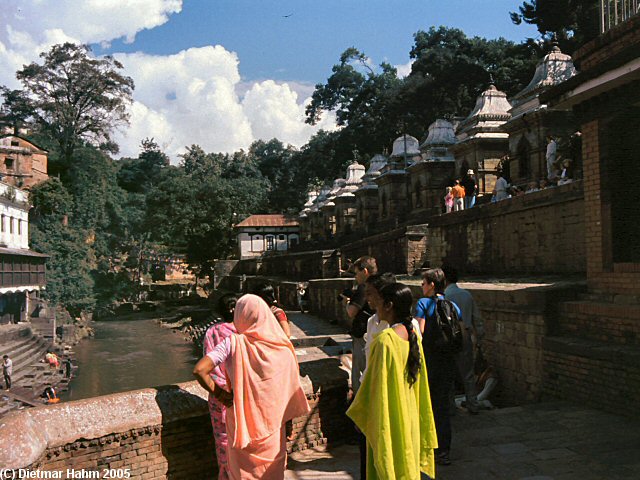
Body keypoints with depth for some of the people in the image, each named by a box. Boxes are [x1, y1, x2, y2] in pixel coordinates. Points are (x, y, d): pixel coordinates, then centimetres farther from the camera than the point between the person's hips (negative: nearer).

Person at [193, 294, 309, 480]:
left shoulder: (233, 343, -16)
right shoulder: (281, 346, -9)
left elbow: (199, 370, -23)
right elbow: (291, 388, -2)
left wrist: (220, 394, -10)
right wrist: (287, 422, 11)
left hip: (243, 421, -1)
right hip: (273, 422, 2)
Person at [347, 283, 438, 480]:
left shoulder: (384, 340, -23)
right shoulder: (413, 334, 1)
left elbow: (376, 384, -19)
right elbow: (420, 379, 9)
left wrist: (356, 413, -6)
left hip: (388, 416, -7)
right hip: (409, 414, 7)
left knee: (389, 464, 6)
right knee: (408, 462, 18)